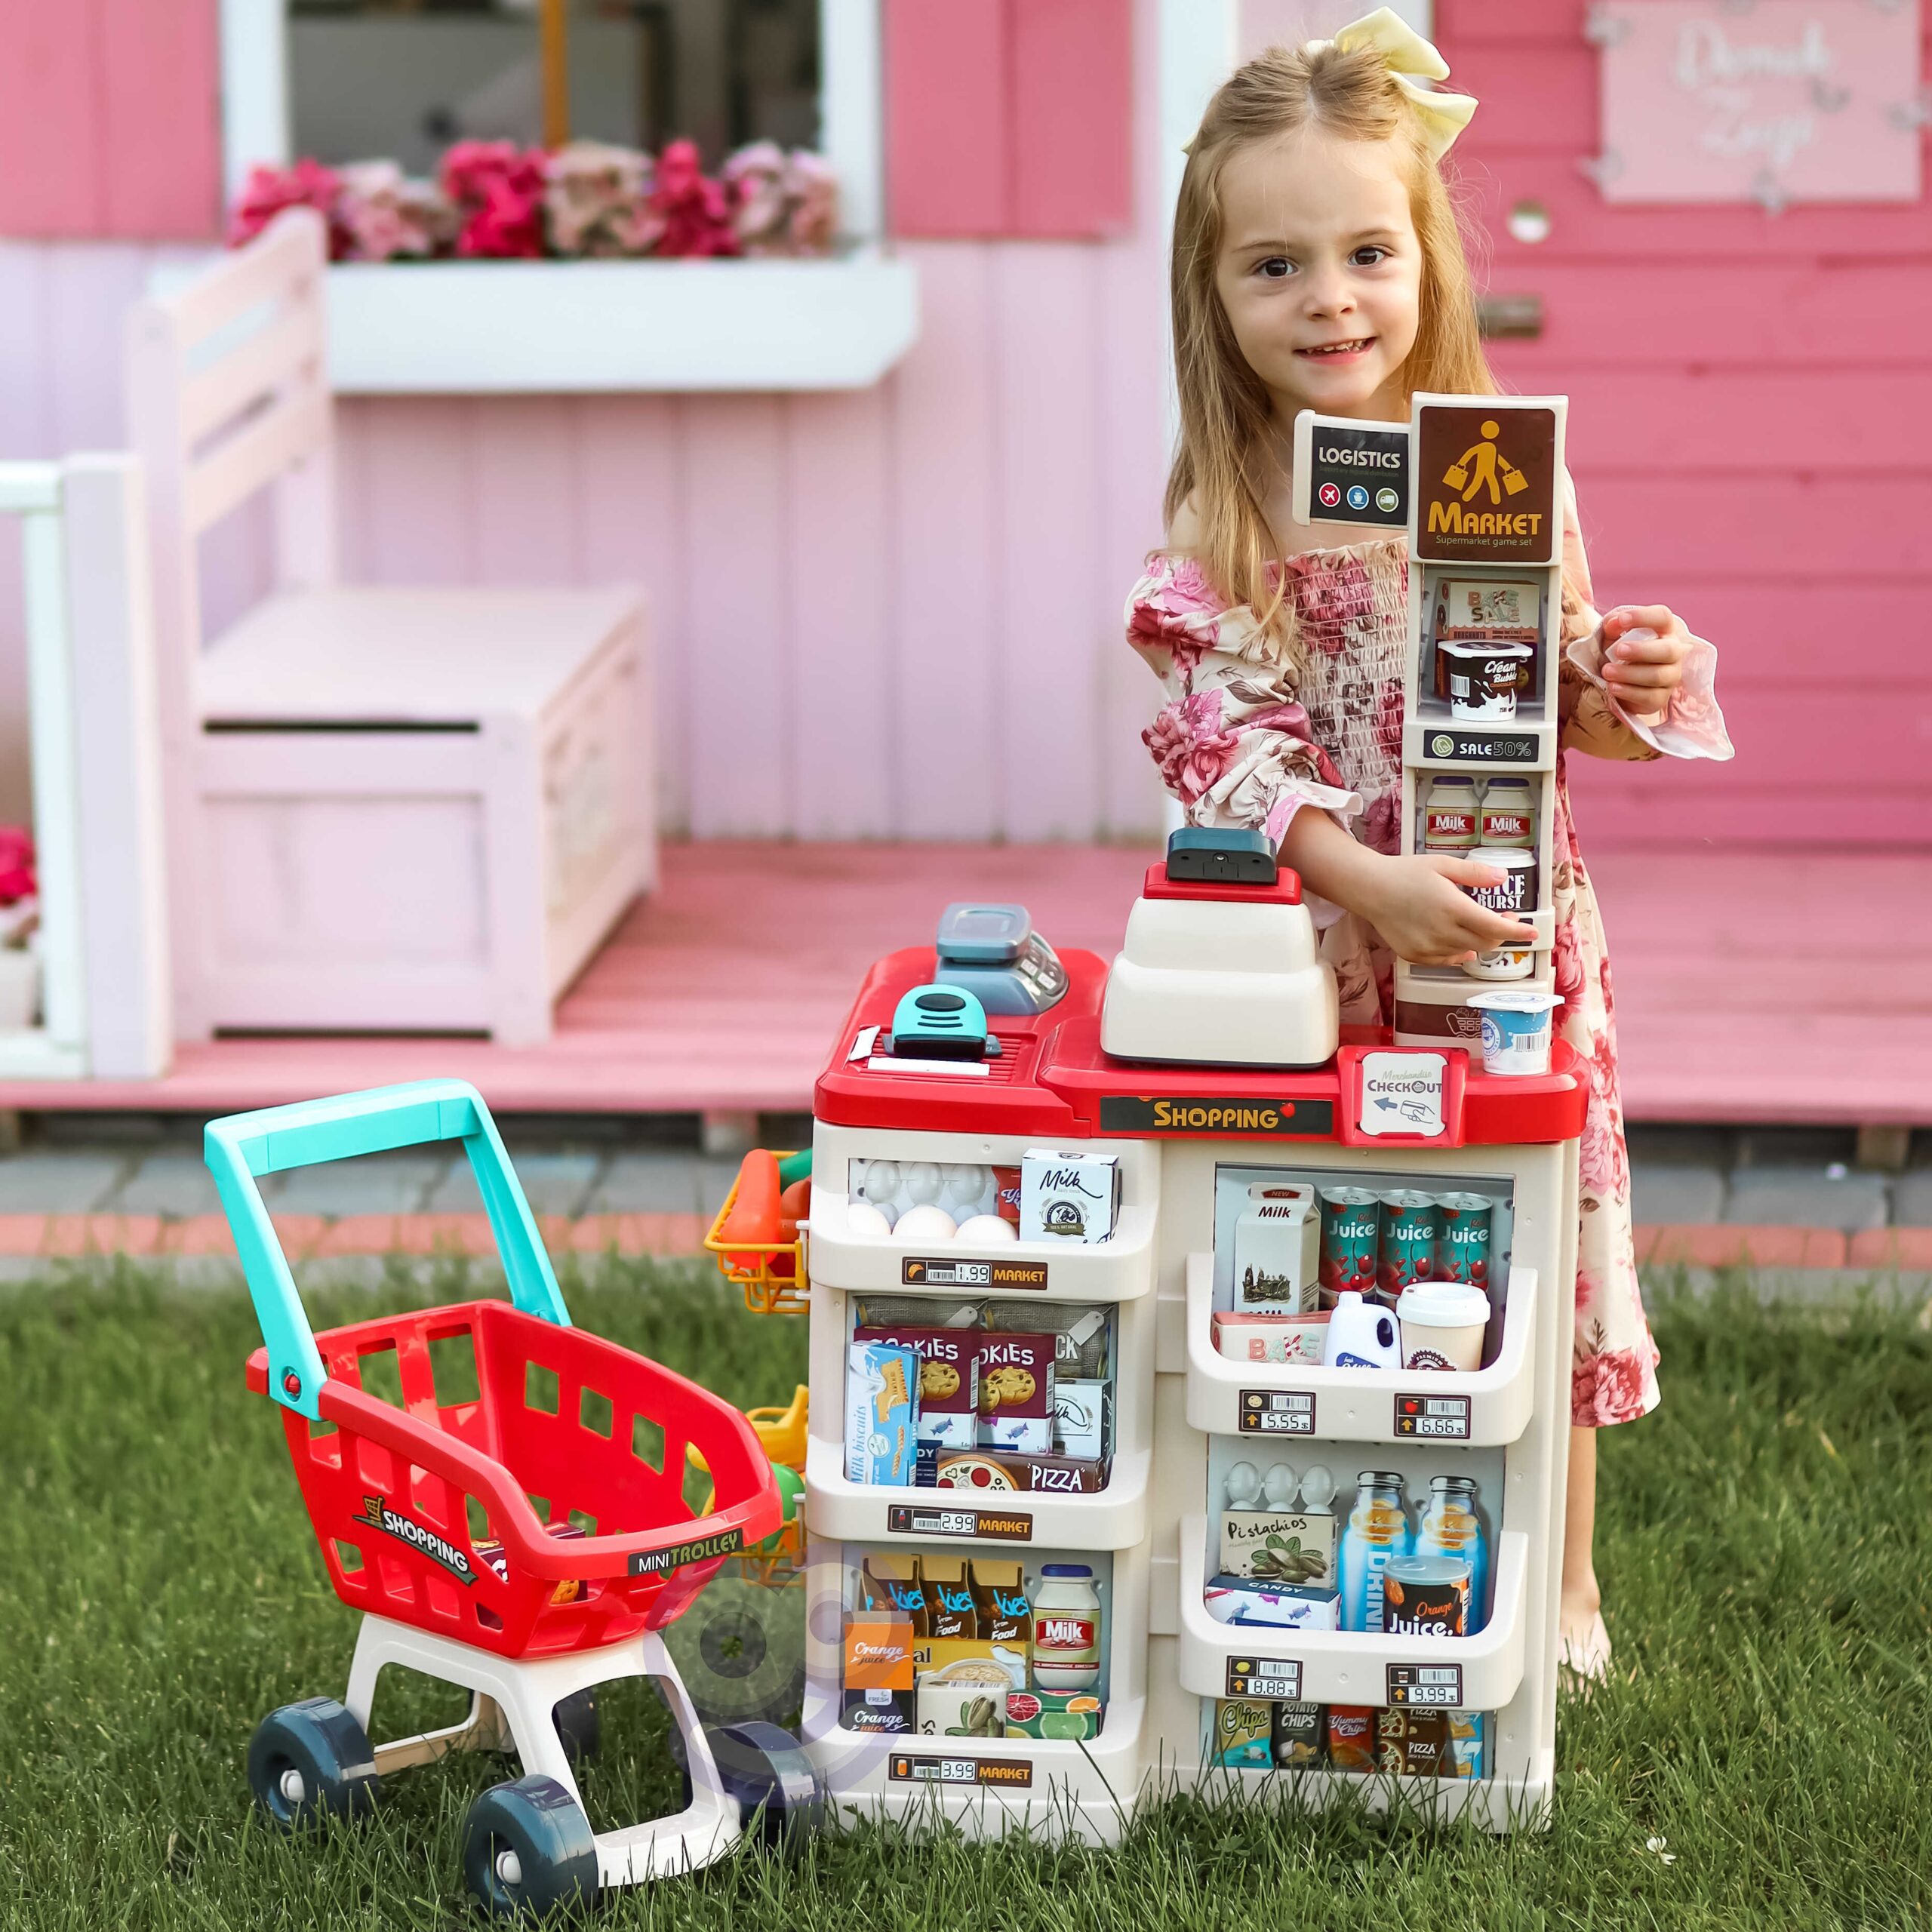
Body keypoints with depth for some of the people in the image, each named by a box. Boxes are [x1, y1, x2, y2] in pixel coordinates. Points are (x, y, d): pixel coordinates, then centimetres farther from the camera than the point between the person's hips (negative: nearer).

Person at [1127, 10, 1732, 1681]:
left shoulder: (1508, 476, -2)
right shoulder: (1221, 516, -7)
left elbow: (1557, 710, 8)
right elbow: (1220, 743, -14)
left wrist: (1630, 688, -15)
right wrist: (1367, 881, -26)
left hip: (1506, 941, 1)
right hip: (1308, 953, -1)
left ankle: (1559, 1584, 28)